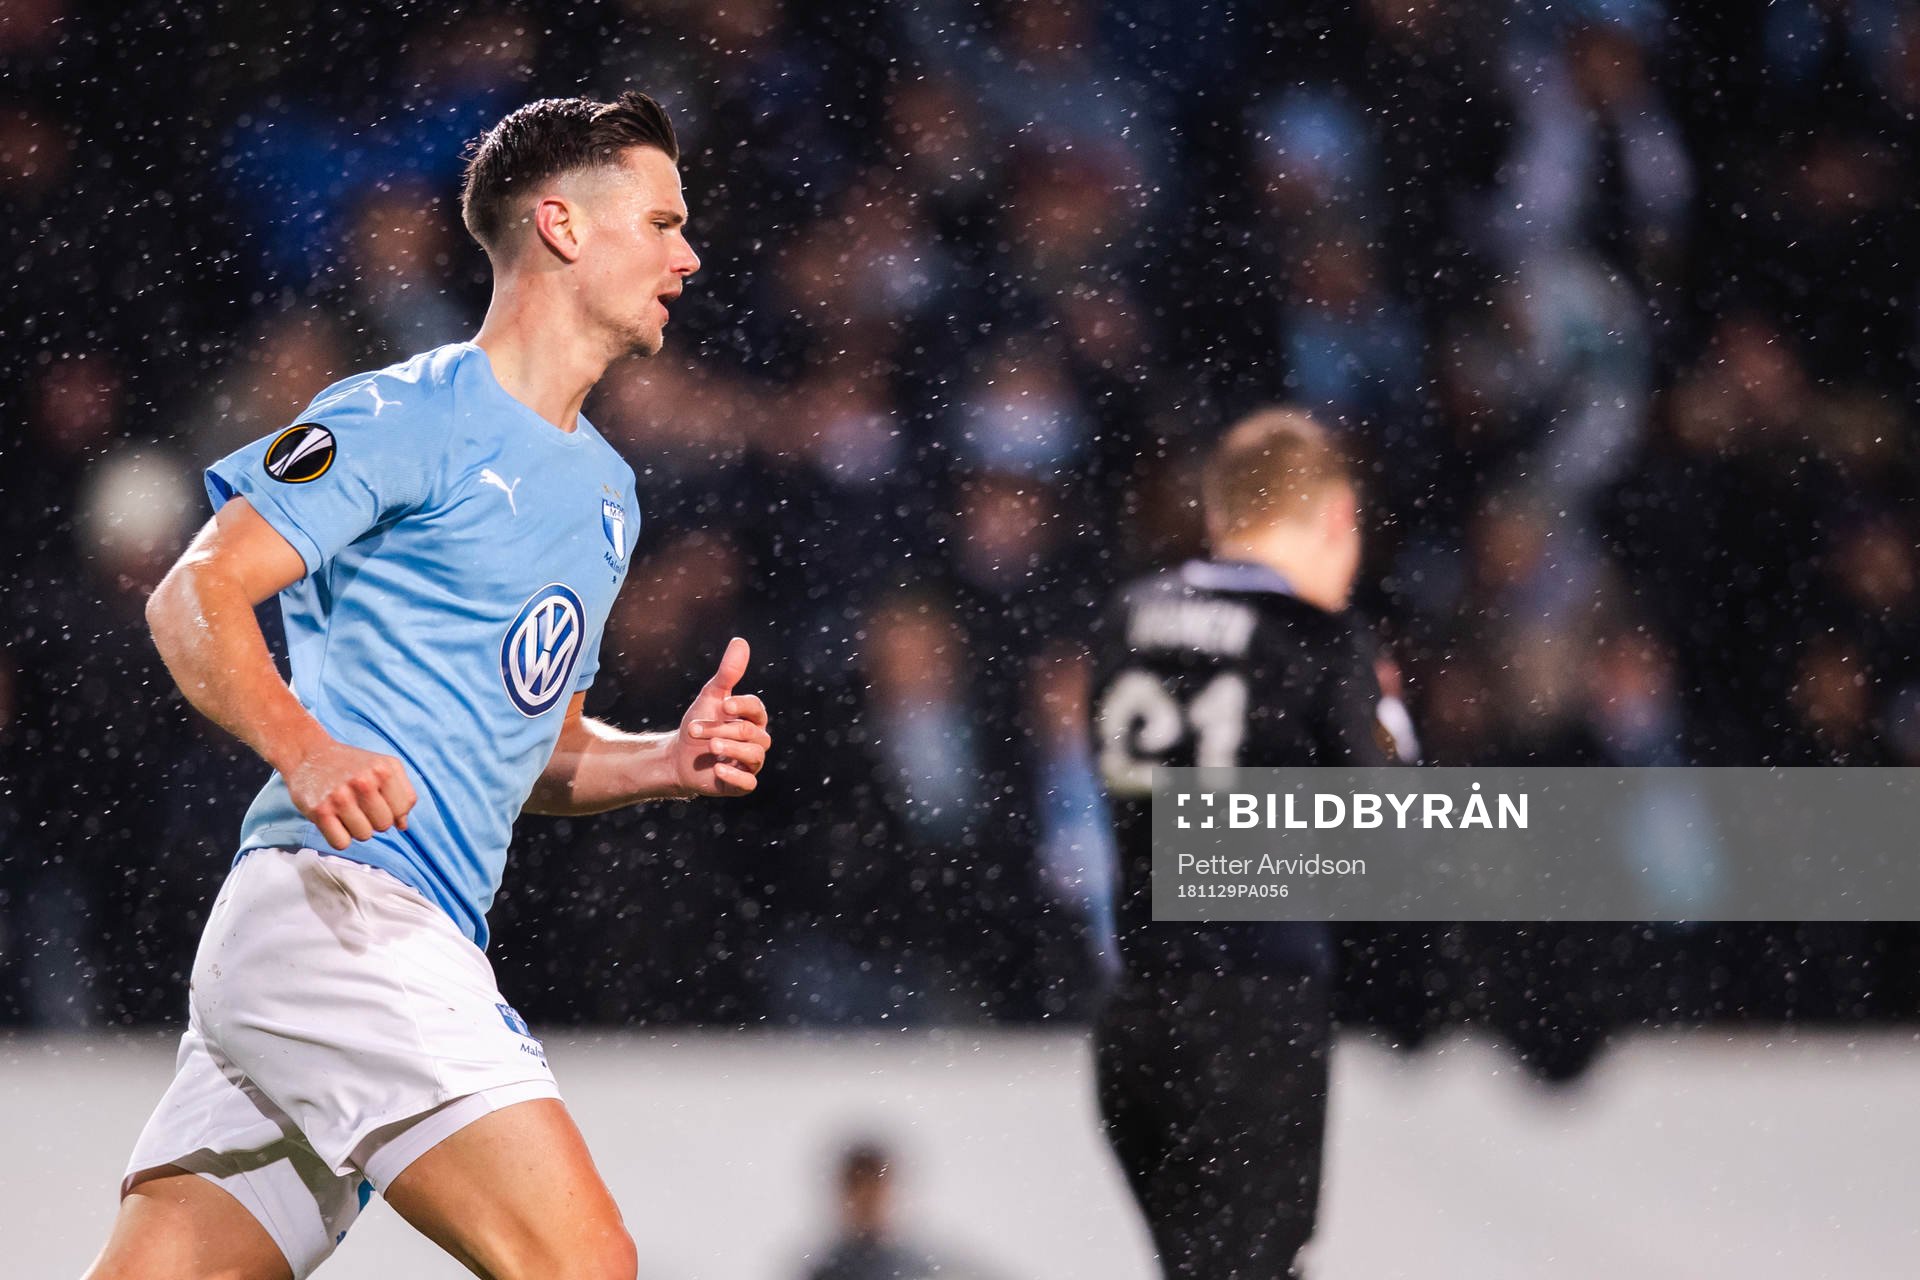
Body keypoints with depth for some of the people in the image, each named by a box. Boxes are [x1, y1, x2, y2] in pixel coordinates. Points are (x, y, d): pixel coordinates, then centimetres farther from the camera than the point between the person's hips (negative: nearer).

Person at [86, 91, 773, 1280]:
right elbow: (194, 598, -9)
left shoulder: (605, 489, 24)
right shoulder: (408, 417, -3)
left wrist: (667, 762, 10)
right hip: (338, 903, -9)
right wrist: (308, 751, -26)